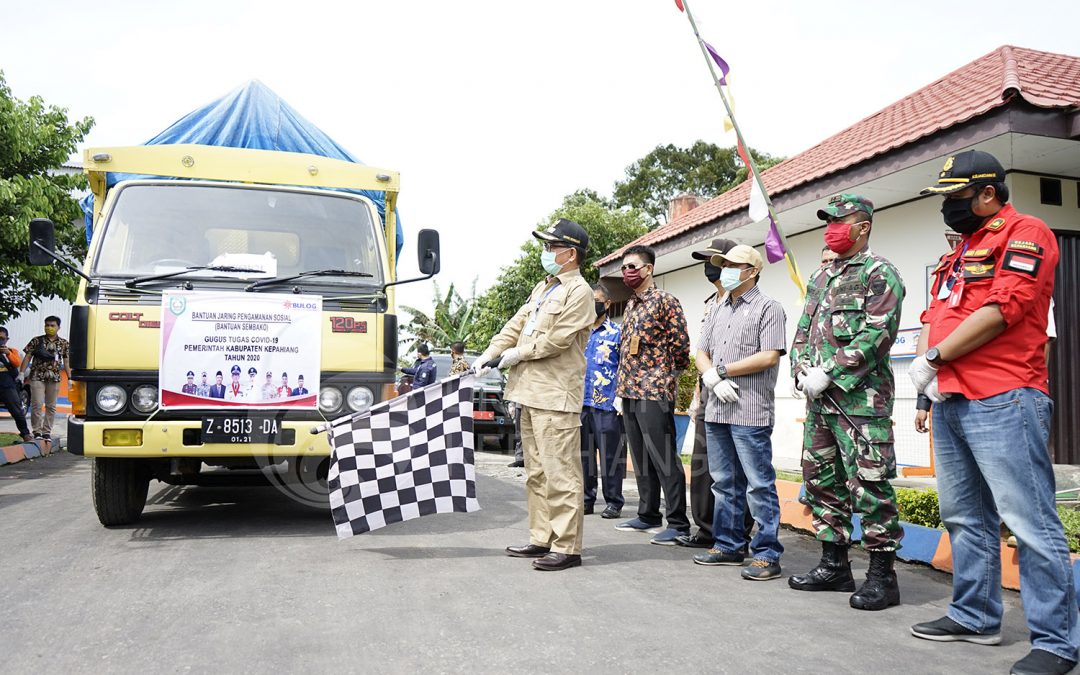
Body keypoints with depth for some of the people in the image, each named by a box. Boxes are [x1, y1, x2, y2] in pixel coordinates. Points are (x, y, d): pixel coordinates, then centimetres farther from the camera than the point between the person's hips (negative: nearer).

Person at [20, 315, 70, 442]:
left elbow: (66, 361, 11)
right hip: (37, 377, -2)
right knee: (37, 404, -8)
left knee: (51, 406, 5)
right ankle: (37, 431, 2)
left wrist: (69, 378, 5)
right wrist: (22, 373, -7)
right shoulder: (36, 341, 4)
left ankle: (47, 432, 12)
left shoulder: (64, 343, 9)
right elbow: (27, 357, 3)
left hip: (54, 378, 2)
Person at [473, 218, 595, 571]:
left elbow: (556, 339, -15)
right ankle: (541, 539, 23)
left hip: (556, 396, -9)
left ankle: (566, 547, -1)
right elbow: (516, 325, 17)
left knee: (560, 473, -7)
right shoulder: (542, 288, 20)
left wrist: (518, 353, -5)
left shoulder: (579, 292, -7)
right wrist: (489, 353, 4)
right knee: (536, 472, 14)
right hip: (531, 393, 10)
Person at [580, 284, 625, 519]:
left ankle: (613, 502, 8)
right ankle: (586, 499, 18)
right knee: (583, 453, 9)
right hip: (581, 403, 5)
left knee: (610, 454, -1)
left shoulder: (617, 332, 2)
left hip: (607, 404, -5)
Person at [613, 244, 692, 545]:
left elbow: (681, 344, -9)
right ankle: (648, 515, 23)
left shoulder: (665, 300, -7)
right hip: (630, 392, 8)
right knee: (640, 458, 13)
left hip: (655, 391, -8)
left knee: (664, 458, -6)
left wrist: (670, 374, 2)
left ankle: (678, 523, 0)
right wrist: (621, 389, 18)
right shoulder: (630, 305, 17)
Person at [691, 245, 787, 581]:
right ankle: (729, 545, 24)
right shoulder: (719, 310, 19)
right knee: (725, 482, 14)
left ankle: (767, 555, 3)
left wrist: (720, 370, -10)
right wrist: (713, 378, -5)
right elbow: (702, 353, 17)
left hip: (750, 412, -7)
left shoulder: (768, 308, -2)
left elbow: (769, 356, -14)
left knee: (759, 484, -4)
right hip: (716, 410, 7)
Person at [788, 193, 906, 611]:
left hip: (861, 397, -8)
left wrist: (829, 373, -17)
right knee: (821, 479, 12)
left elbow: (877, 333, -15)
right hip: (819, 399, 9)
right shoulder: (821, 278, 20)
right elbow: (803, 330, 19)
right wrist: (802, 371, 1)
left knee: (869, 484, -6)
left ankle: (882, 575, 4)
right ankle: (834, 565, 24)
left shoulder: (879, 273, -4)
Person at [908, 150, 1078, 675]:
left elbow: (1004, 308, -16)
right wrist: (926, 364, 5)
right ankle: (975, 617, 25)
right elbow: (935, 316, 21)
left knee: (1030, 523, -6)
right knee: (965, 518, 14)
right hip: (951, 401, 9)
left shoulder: (1025, 234, -3)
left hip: (1003, 401, -9)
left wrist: (935, 357, -12)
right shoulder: (960, 251, 23)